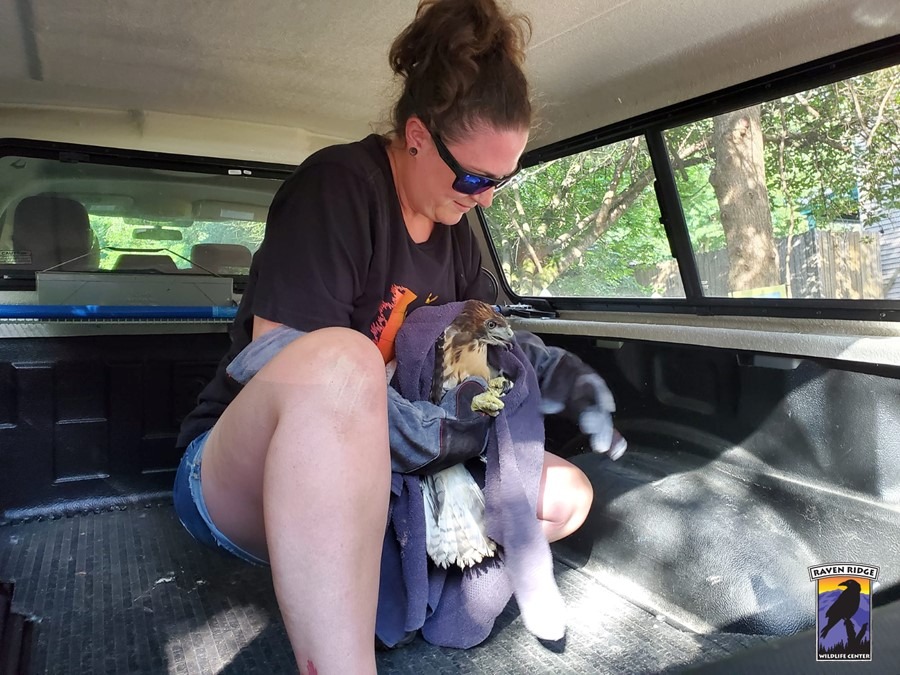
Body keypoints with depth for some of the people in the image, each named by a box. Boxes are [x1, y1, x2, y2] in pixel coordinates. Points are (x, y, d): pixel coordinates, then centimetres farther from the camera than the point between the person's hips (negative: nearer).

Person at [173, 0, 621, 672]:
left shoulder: (455, 227, 6)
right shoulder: (336, 187, -17)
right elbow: (290, 367, -24)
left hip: (376, 471, 7)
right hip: (243, 471, -7)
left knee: (566, 494, -3)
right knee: (337, 364, -42)